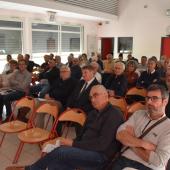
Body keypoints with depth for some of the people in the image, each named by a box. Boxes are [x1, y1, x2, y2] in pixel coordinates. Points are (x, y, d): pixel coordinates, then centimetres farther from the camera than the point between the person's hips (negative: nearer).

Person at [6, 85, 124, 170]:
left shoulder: (114, 114, -11)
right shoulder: (94, 113, 17)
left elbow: (102, 144, -20)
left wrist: (73, 144, -15)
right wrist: (72, 143, -5)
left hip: (100, 156, -7)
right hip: (85, 150, 7)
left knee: (59, 152, -23)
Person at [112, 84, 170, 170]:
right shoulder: (138, 114, 10)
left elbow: (158, 161, -15)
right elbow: (120, 135, -2)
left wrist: (130, 141, -7)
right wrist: (143, 144, -13)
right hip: (122, 160, 4)